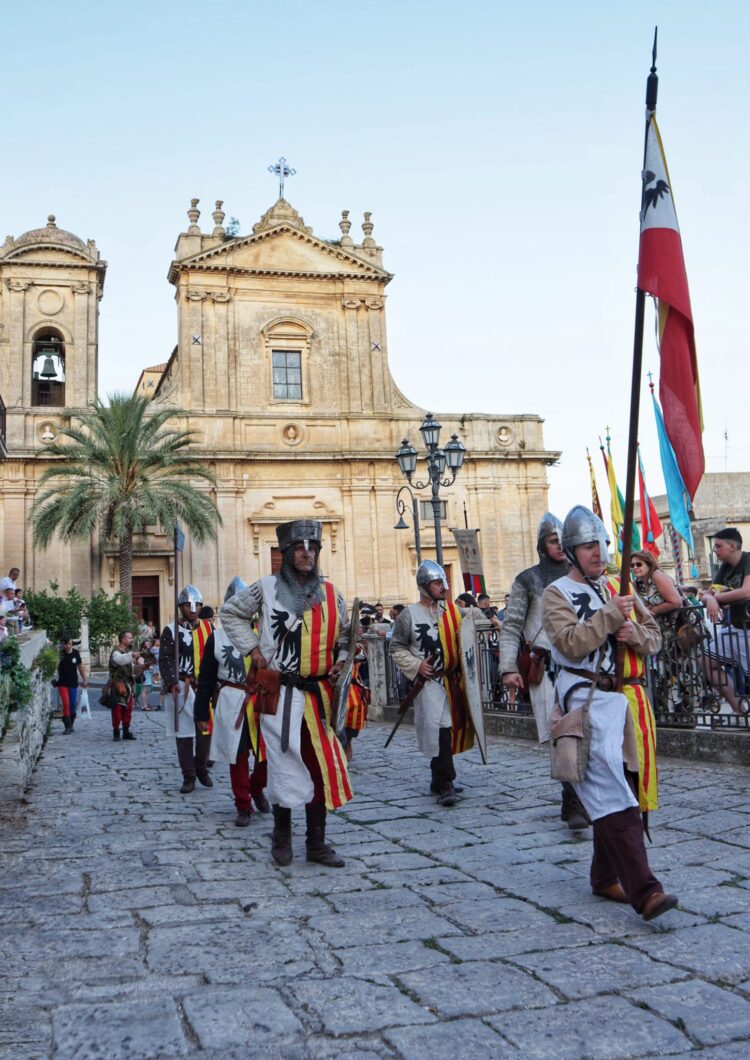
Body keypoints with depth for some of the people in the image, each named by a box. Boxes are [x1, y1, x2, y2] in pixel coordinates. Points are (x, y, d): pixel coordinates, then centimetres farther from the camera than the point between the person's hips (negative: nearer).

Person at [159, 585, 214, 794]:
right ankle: (188, 778, 7)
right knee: (183, 733, 0)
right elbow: (165, 660, -5)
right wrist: (172, 682, -18)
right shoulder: (171, 630, -1)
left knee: (206, 730, 5)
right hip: (182, 688, -3)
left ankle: (201, 769, 25)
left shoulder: (208, 628, 11)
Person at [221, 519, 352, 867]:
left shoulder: (330, 593, 8)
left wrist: (340, 659, 4)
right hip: (280, 693, -3)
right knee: (285, 764, 2)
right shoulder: (266, 588, -2)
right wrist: (252, 649, 1)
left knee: (322, 765, 4)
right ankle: (282, 836, 21)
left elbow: (345, 632, 21)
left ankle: (317, 842, 15)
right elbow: (230, 613, 9)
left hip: (318, 693, 3)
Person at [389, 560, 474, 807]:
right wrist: (416, 665, -11)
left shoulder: (453, 610, 10)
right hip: (429, 681, -5)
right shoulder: (409, 615, -3)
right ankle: (445, 783, -10)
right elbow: (397, 649, 2)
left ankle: (439, 779, 27)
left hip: (453, 679, 5)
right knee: (437, 728, -15)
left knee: (453, 726, 11)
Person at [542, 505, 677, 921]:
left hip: (620, 696, 7)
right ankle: (643, 890, -20)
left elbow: (653, 637, 13)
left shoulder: (619, 588, 16)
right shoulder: (557, 593, -2)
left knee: (611, 788, 13)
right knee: (611, 790, -15)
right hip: (584, 697, -7)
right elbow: (571, 643, -17)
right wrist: (610, 615, -19)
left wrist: (634, 633, -8)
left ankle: (605, 877, 26)